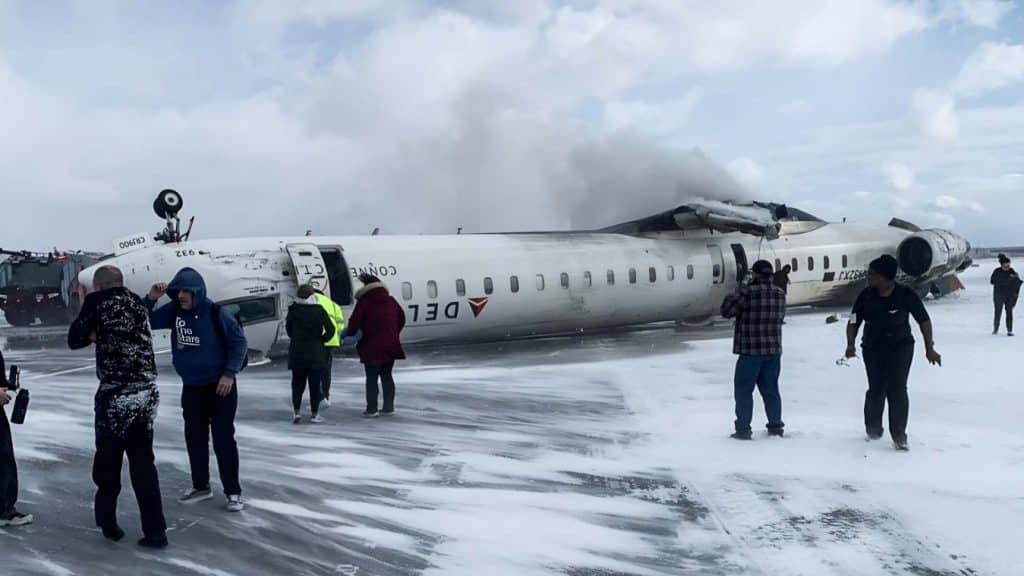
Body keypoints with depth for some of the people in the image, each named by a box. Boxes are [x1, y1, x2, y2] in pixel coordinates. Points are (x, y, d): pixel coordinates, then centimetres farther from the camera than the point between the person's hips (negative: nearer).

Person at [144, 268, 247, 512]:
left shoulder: (216, 313, -16)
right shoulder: (174, 311, -1)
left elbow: (239, 342, -12)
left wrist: (229, 373, -17)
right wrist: (151, 299, -11)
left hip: (219, 386, -5)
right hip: (190, 387, 6)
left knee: (223, 439, -3)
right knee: (194, 438, 12)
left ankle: (233, 492, 6)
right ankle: (201, 486, 28)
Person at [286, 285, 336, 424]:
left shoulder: (293, 310, -2)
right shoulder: (319, 310, -7)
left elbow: (288, 328, 6)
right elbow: (330, 330, -10)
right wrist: (321, 340, 4)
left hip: (297, 352, 2)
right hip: (316, 353, -2)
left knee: (297, 383, 12)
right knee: (315, 384, 5)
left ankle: (296, 412, 3)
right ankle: (315, 414, 8)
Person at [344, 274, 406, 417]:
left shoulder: (364, 302, -9)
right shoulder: (391, 301, 9)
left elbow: (355, 322, -14)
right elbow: (401, 319, 17)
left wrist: (349, 333, 6)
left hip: (372, 348, -5)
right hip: (391, 346, 5)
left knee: (371, 378, 3)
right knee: (387, 376, 14)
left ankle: (371, 409, 4)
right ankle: (389, 407, 17)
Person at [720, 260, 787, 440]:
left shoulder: (748, 292, -15)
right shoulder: (780, 294, 4)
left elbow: (726, 310, -10)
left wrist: (737, 292, 4)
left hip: (751, 351, -6)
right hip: (774, 350, 6)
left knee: (744, 390, 2)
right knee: (770, 388, 17)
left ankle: (743, 429, 2)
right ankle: (776, 425, 24)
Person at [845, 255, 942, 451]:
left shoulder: (906, 295, -14)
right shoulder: (866, 296, -8)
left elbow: (924, 320, -2)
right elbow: (854, 322, -2)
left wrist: (929, 348, -1)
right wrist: (851, 344, -18)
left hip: (901, 346, -1)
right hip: (873, 348, 2)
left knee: (897, 389, -10)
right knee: (876, 389, -1)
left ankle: (899, 435, 3)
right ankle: (873, 428, 25)